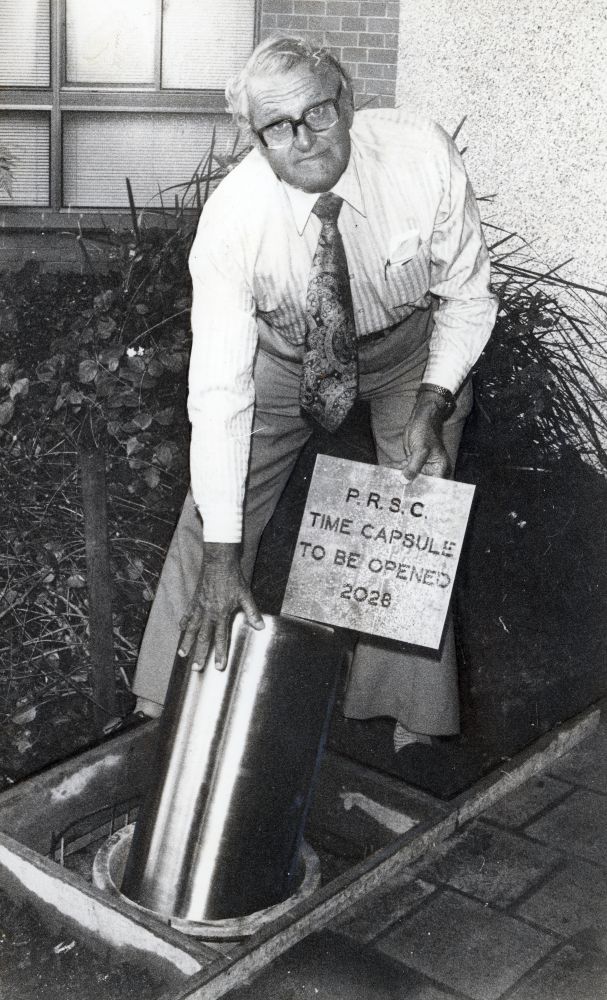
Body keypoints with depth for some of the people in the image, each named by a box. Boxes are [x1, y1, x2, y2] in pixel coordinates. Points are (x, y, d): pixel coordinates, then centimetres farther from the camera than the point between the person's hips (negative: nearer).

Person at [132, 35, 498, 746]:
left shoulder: (423, 157, -29)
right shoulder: (232, 215, -31)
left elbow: (466, 297, -13)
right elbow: (220, 387, -32)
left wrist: (431, 407, -28)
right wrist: (222, 559, -34)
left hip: (414, 346, 1)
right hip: (288, 352, 0)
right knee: (214, 513, -6)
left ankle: (410, 712, 9)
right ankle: (174, 703, 11)